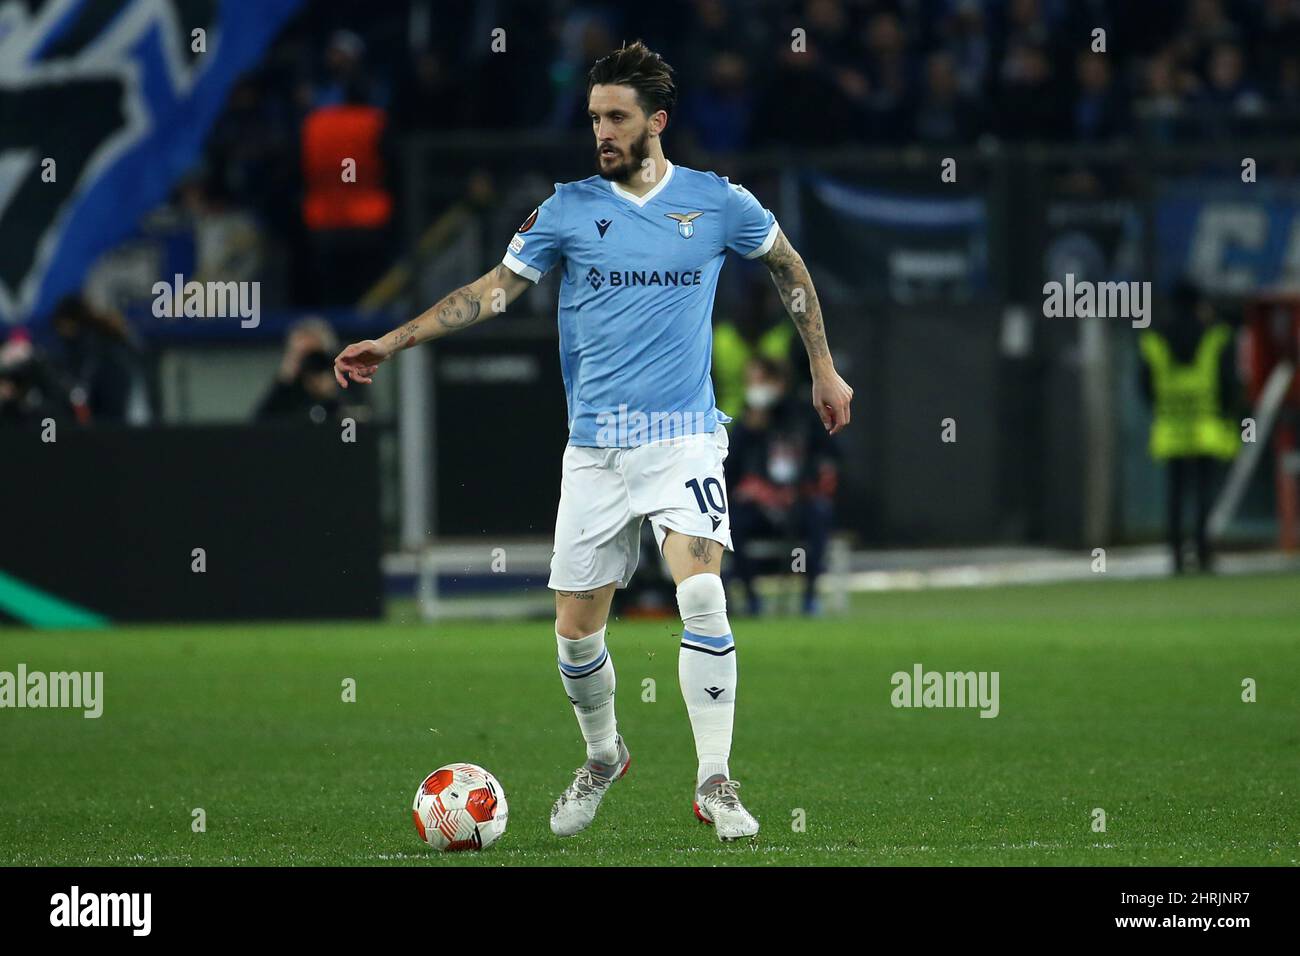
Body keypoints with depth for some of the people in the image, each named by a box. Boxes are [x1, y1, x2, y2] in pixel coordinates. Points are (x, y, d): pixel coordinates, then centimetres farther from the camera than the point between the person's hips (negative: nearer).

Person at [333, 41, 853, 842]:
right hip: (595, 449, 2)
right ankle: (604, 758, 31)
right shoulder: (571, 208, 2)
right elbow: (494, 290, 6)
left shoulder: (718, 202, 1)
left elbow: (789, 268, 18)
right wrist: (392, 344, -2)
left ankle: (715, 782, -15)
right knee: (576, 632, 3)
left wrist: (824, 370, 21)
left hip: (684, 438, -2)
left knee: (702, 595, -22)